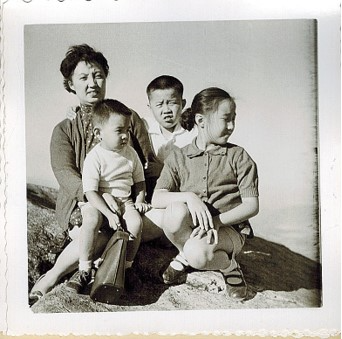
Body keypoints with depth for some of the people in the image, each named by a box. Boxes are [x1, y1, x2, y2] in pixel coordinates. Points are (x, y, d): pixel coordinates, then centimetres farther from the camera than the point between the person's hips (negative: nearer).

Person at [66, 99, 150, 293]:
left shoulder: (130, 153, 3)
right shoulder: (94, 158, -14)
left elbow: (139, 180, 16)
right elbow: (91, 192, -17)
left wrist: (140, 201, 0)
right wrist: (109, 214, -24)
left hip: (125, 201, 4)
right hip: (97, 202, -4)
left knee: (136, 222, -25)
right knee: (91, 220, -34)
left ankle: (127, 266, -4)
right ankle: (84, 269, -18)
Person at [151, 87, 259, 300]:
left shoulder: (238, 157, 0)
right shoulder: (178, 157, 3)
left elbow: (252, 205, -6)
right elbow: (157, 199, -7)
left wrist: (217, 221, -21)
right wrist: (189, 196, -26)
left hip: (228, 227, -2)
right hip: (191, 227, 2)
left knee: (197, 253, -34)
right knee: (176, 211, -32)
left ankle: (229, 266, 2)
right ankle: (185, 257, 0)